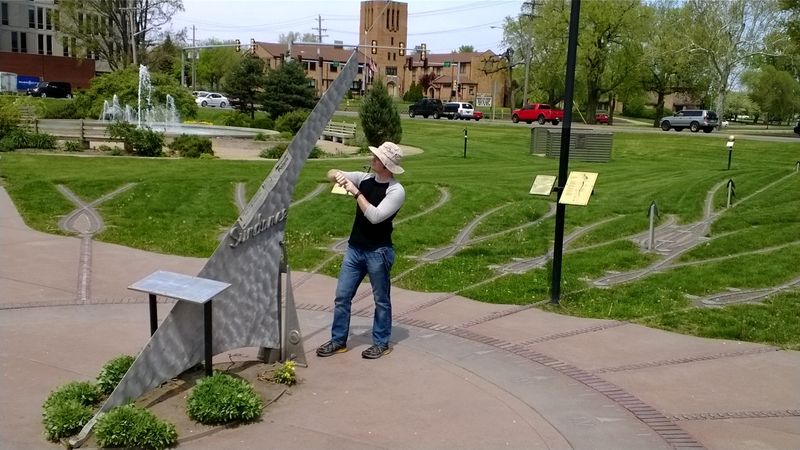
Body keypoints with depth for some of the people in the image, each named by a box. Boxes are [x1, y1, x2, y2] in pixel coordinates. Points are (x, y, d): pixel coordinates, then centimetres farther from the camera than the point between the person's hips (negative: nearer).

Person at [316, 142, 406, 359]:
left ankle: (381, 343, 22)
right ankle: (338, 341, 21)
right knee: (342, 296, 9)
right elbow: (331, 174, 8)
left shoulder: (396, 191, -15)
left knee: (381, 300, 9)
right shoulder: (365, 178, 3)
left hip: (378, 252, -6)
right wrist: (338, 175, -15)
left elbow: (375, 216, -25)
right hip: (354, 249, 6)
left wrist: (356, 193, -22)